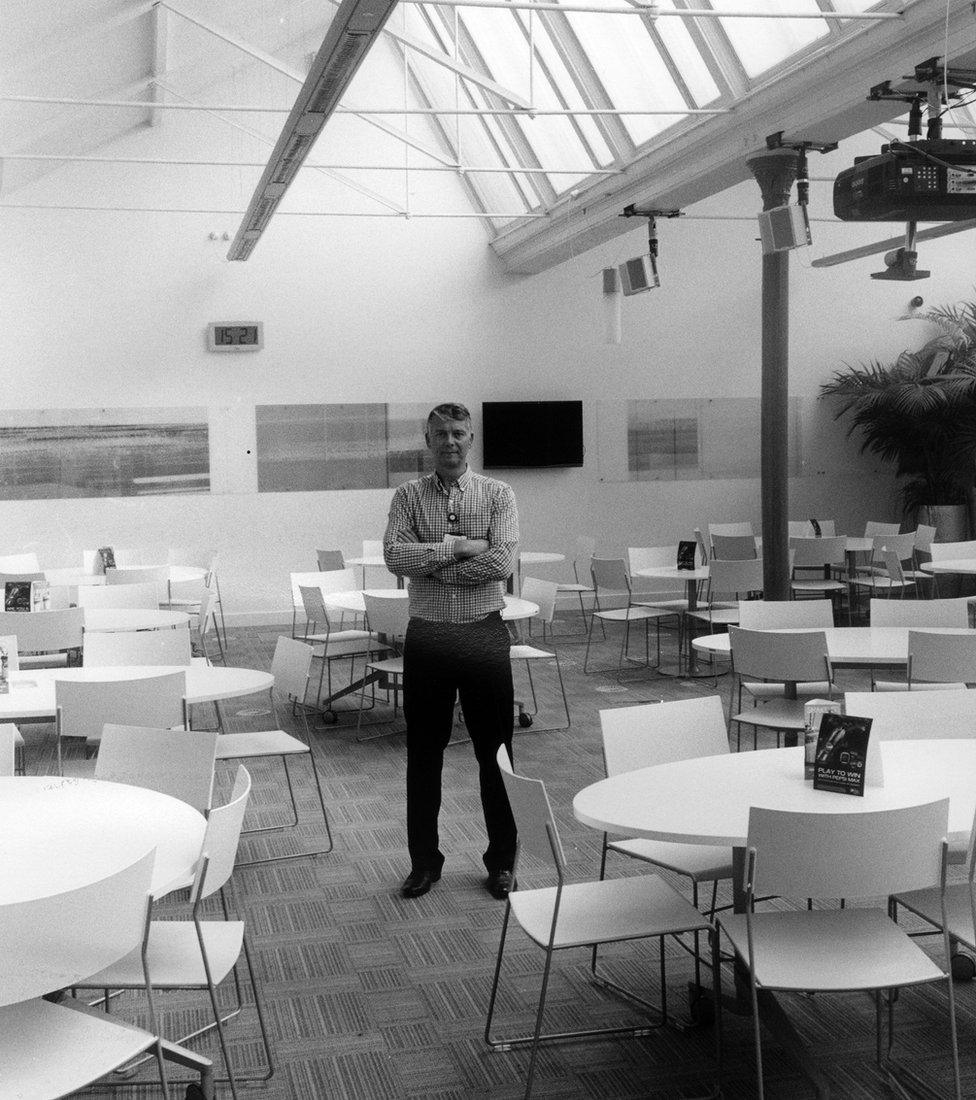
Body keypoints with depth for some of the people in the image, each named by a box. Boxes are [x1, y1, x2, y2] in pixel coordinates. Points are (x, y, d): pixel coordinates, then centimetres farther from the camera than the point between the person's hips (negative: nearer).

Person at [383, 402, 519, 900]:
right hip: (426, 637, 1)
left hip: (485, 635, -1)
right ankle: (423, 860, 24)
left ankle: (502, 860, 21)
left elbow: (501, 563, -14)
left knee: (495, 751, 6)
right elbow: (394, 556, -12)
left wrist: (430, 562, -13)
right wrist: (457, 546, -18)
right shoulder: (409, 495, 3)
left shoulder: (498, 495, 0)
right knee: (424, 752, 9)